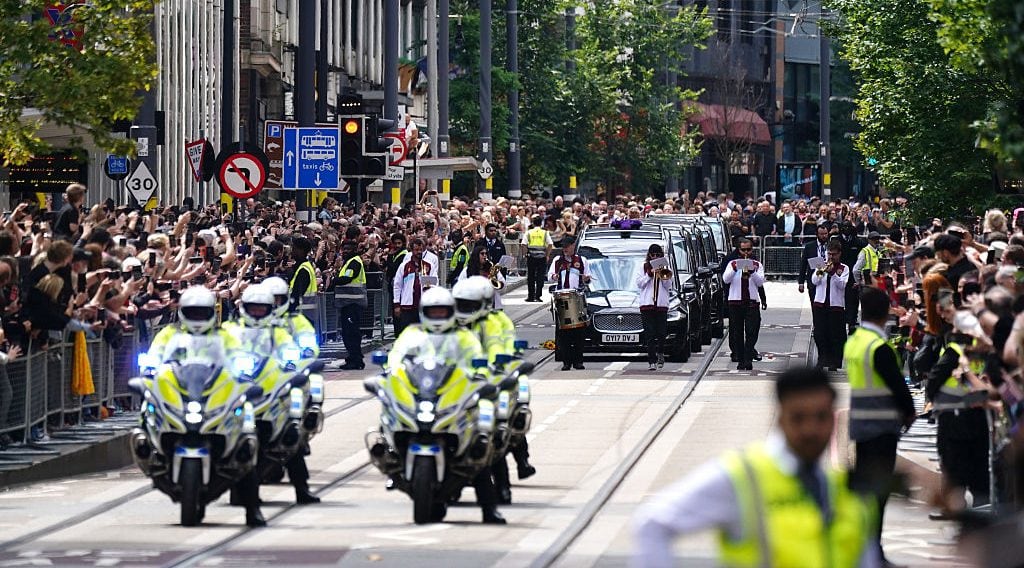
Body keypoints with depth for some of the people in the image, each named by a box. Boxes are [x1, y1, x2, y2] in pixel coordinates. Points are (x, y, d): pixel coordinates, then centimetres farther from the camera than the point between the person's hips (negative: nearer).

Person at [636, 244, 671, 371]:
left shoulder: (666, 268, 14)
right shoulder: (644, 267, 12)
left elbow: (668, 287, 9)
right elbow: (639, 283, 4)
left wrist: (663, 277, -7)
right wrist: (650, 274, -7)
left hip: (661, 304, 1)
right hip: (647, 303, -1)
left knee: (661, 333, -1)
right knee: (650, 334, -6)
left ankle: (660, 354, 25)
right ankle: (652, 361, -7)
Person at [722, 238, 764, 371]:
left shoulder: (757, 265, 10)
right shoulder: (732, 264, 10)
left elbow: (760, 282, -3)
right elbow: (725, 279, -5)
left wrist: (752, 272, -19)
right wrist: (734, 269, -20)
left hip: (752, 302, -1)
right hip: (735, 302, 1)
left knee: (751, 333, -10)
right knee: (737, 334, 2)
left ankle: (748, 360, -12)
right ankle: (741, 361, 8)